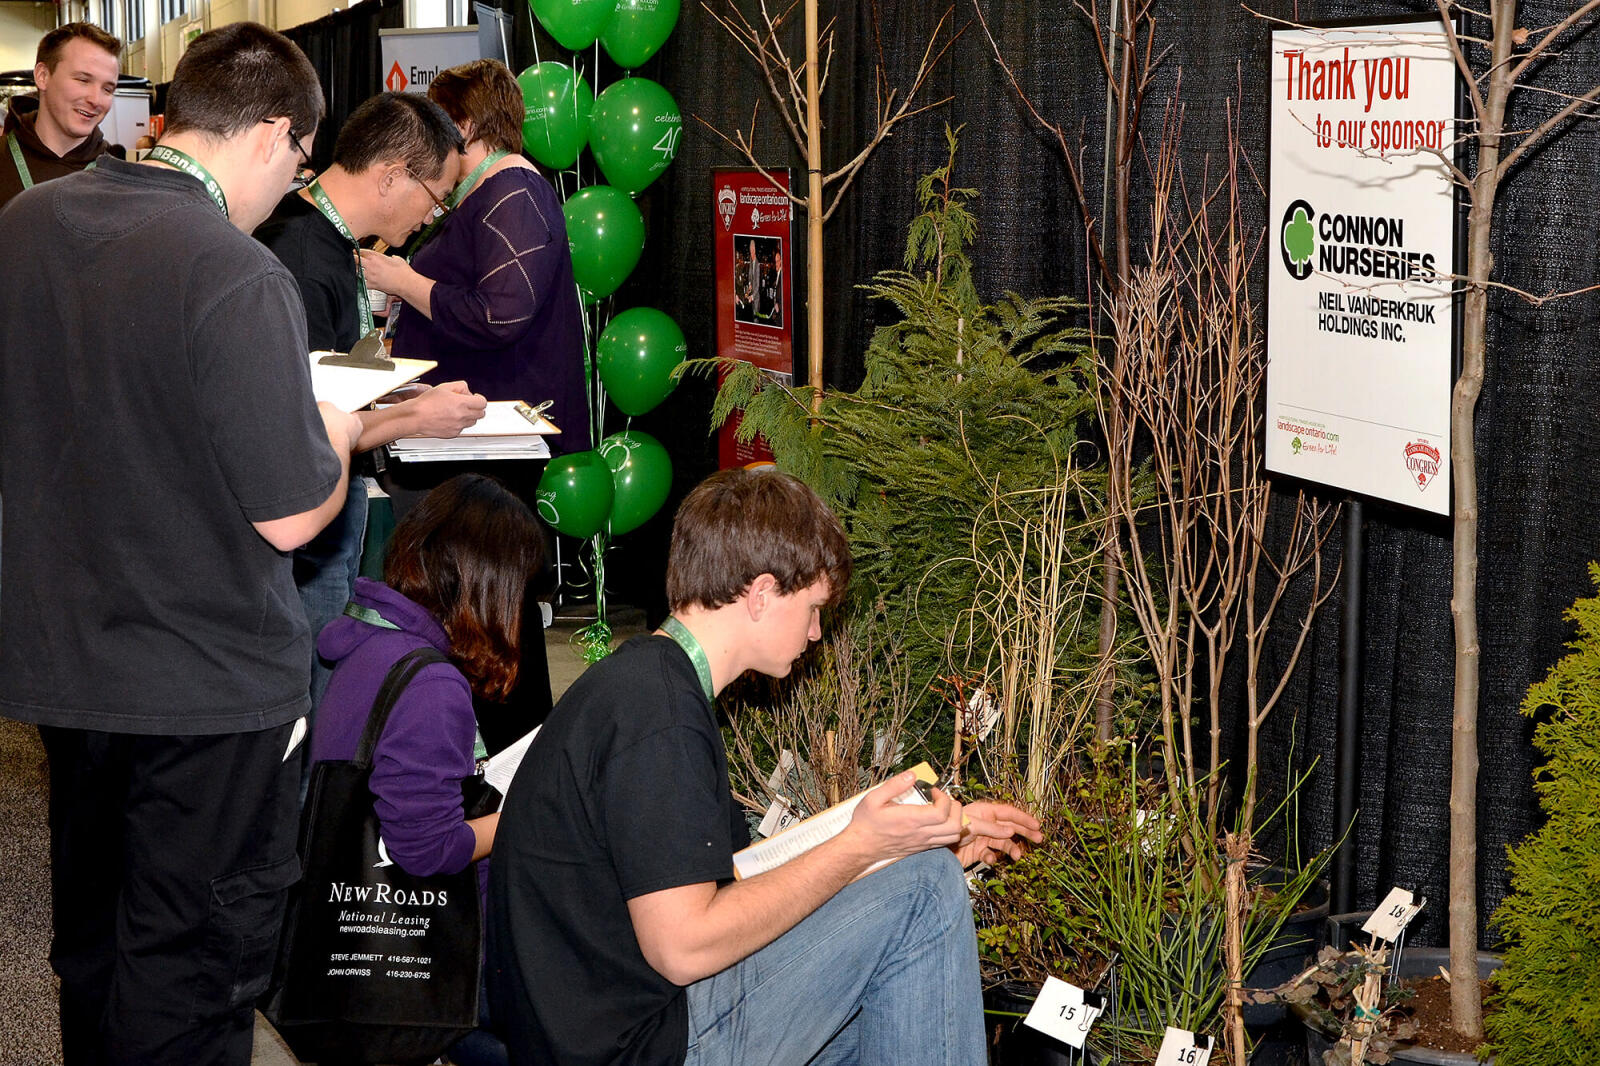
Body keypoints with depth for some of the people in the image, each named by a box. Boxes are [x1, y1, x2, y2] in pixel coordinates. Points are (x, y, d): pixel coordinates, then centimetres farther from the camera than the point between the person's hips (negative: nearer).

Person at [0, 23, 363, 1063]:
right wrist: (337, 436, -1)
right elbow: (290, 516, -21)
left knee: (94, 933, 24)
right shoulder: (238, 277, -24)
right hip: (208, 684, -7)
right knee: (186, 973, 7)